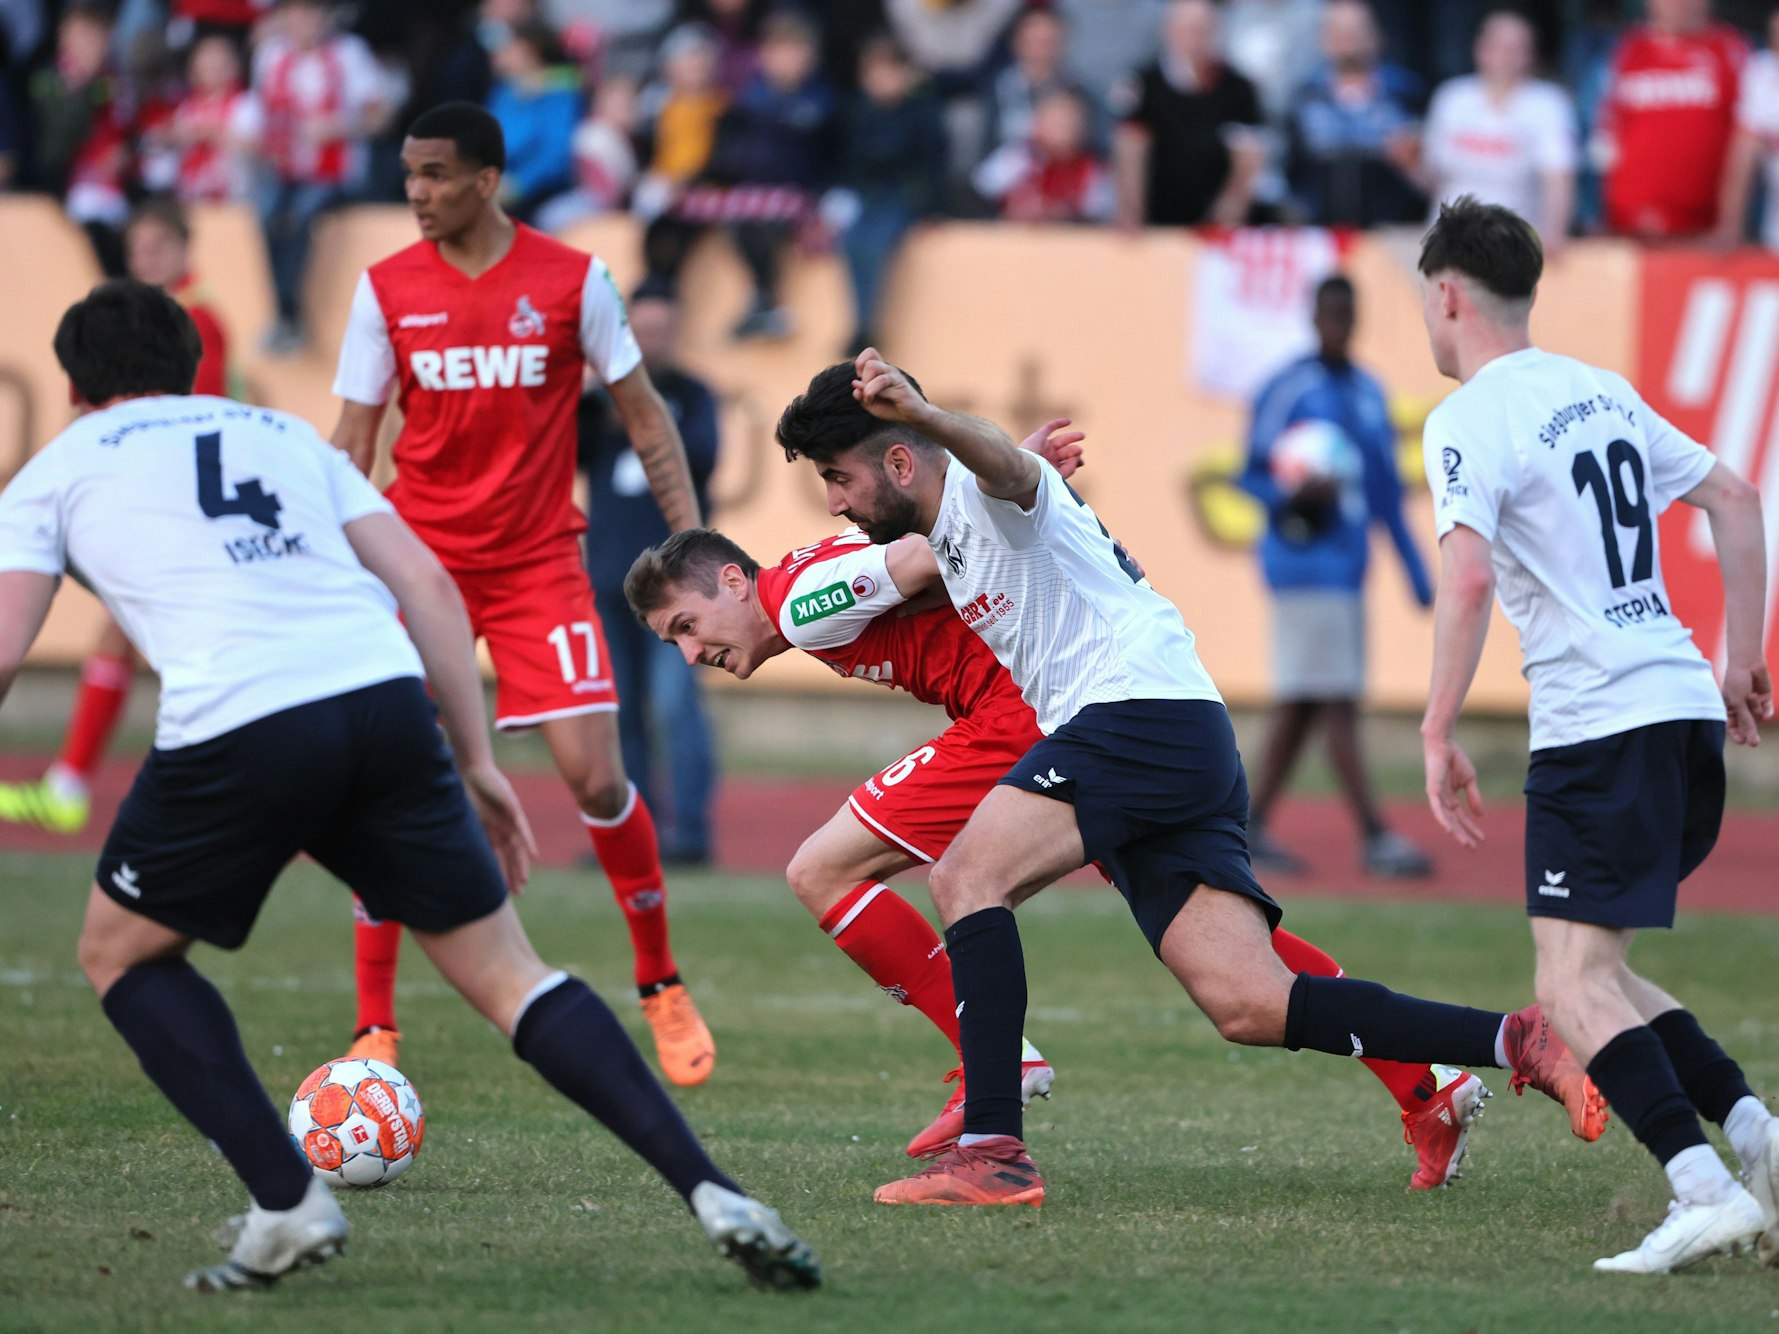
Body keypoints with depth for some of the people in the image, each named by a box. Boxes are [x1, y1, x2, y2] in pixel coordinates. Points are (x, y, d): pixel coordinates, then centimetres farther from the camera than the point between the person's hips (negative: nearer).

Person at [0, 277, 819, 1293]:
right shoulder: (286, 434, 30)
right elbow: (429, 586, 20)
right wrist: (478, 762, 21)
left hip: (235, 732, -3)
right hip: (385, 701, 3)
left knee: (120, 953, 22)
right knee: (506, 973, 11)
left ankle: (288, 1204, 7)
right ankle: (715, 1198, -4)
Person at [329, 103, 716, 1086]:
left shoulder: (572, 280, -3)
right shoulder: (386, 290, 1)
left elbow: (644, 420, 4)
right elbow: (351, 443, 4)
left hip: (539, 564, -1)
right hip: (420, 560, 1)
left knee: (594, 778, -9)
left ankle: (662, 986, 13)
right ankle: (374, 1030, 2)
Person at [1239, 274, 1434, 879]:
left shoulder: (1369, 391, 15)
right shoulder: (1288, 388, -7)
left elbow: (1386, 489, 19)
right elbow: (1252, 475, -6)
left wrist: (1416, 573, 17)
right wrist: (1295, 494, -26)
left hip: (1348, 562, 8)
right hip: (1305, 562, -7)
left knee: (1300, 704, 8)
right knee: (1338, 703, -9)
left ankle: (1252, 827, 14)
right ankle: (1374, 836, -11)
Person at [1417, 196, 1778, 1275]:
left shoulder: (1469, 421, -7)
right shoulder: (1601, 391, 18)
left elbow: (1469, 578, -21)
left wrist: (1438, 733, -15)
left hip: (1598, 723, -8)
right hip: (1687, 708, 8)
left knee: (1574, 983, -10)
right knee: (1600, 969, 17)